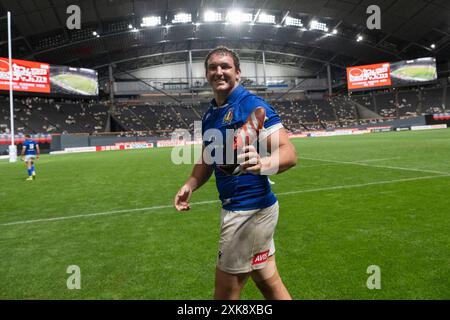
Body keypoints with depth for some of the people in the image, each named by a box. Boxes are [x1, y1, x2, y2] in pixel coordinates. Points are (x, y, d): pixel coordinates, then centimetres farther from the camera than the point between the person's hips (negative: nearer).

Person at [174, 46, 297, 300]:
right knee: (269, 283, 20)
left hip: (249, 210, -8)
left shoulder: (252, 105, -14)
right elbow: (207, 160, 19)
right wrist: (190, 185, 1)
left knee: (226, 290, 6)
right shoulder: (210, 116, 12)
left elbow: (289, 153, -21)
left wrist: (262, 164, -42)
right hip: (237, 208, 8)